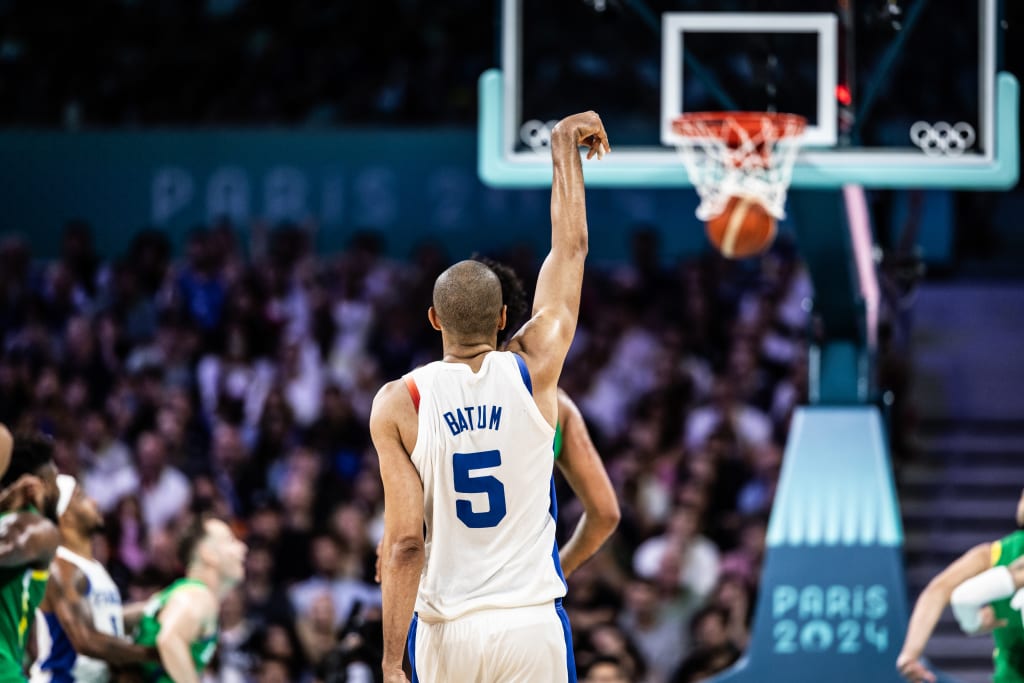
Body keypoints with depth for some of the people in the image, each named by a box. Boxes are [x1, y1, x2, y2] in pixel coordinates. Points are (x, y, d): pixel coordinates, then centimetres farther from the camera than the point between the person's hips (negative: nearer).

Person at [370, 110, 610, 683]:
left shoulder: (398, 405, -4)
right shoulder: (534, 370, -1)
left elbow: (404, 542, -10)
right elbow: (571, 246, 13)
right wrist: (564, 147, 25)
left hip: (444, 630, 0)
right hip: (531, 624, 0)